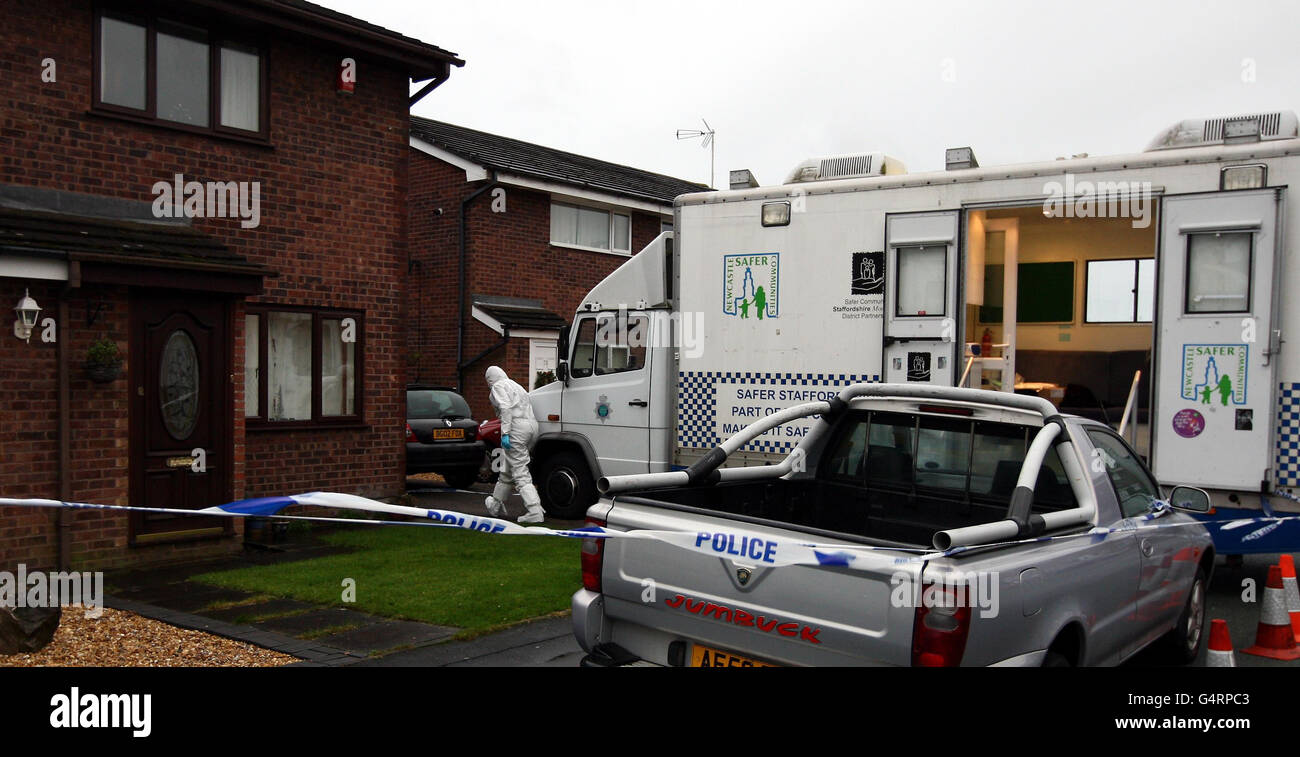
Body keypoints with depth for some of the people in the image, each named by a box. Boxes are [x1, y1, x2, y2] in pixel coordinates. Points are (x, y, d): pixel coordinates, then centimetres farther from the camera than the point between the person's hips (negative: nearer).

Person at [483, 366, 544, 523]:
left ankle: (535, 512, -19)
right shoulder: (515, 385, 27)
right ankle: (496, 505, 36)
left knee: (520, 472, -11)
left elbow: (505, 408, -15)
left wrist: (505, 433, -20)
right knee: (508, 469, 22)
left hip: (517, 427, -9)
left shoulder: (498, 386, 1)